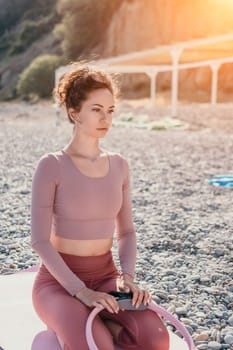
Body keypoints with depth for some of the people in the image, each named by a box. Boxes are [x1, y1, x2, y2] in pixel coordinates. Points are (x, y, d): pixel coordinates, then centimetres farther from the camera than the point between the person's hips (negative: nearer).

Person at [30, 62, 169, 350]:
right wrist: (80, 291, -23)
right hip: (58, 279, -4)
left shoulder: (119, 165, 4)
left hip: (106, 276, 4)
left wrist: (127, 276, -10)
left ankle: (93, 326, 1)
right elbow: (39, 240, -15)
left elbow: (126, 231, 8)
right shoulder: (51, 166, -12)